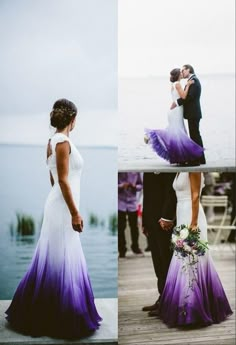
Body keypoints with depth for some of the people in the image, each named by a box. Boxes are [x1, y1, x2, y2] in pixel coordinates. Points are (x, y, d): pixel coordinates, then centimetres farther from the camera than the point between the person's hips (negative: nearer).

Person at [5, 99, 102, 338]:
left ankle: (37, 313, 28)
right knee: (61, 262, -2)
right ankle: (61, 319, 9)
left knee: (53, 260, 17)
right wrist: (75, 213, -20)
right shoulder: (63, 142, -16)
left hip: (58, 205, 10)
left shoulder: (54, 141, 12)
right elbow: (63, 180, -21)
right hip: (63, 207, -10)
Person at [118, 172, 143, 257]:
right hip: (121, 203, -2)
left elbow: (140, 185, 9)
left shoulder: (135, 171, 2)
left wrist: (135, 186, -13)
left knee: (134, 226, 9)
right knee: (121, 227, 2)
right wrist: (121, 186, -21)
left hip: (133, 203, 2)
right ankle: (122, 249, 13)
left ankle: (135, 247, 25)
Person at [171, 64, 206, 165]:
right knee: (195, 135, 14)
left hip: (193, 113, -10)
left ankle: (198, 160, -5)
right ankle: (200, 159, 20)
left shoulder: (193, 80, -12)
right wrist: (177, 102, 4)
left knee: (195, 135, -8)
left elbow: (190, 96, -22)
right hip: (192, 113, 10)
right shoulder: (192, 80, 19)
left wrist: (177, 102, -18)